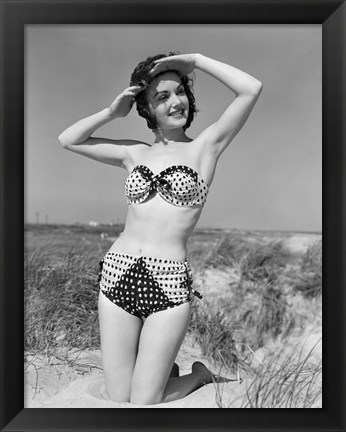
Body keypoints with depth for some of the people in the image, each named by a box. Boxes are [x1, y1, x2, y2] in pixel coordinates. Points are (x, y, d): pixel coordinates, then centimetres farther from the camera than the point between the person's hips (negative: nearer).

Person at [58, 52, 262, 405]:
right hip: (118, 275, 4)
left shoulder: (205, 146, 2)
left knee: (143, 402, 5)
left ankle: (198, 375, 33)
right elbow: (68, 140, 16)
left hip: (169, 285, -3)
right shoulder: (135, 154, 10)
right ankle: (160, 370, 42)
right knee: (117, 399, 12)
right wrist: (112, 112, 6)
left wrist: (195, 60, -2)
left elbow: (252, 89, -9)